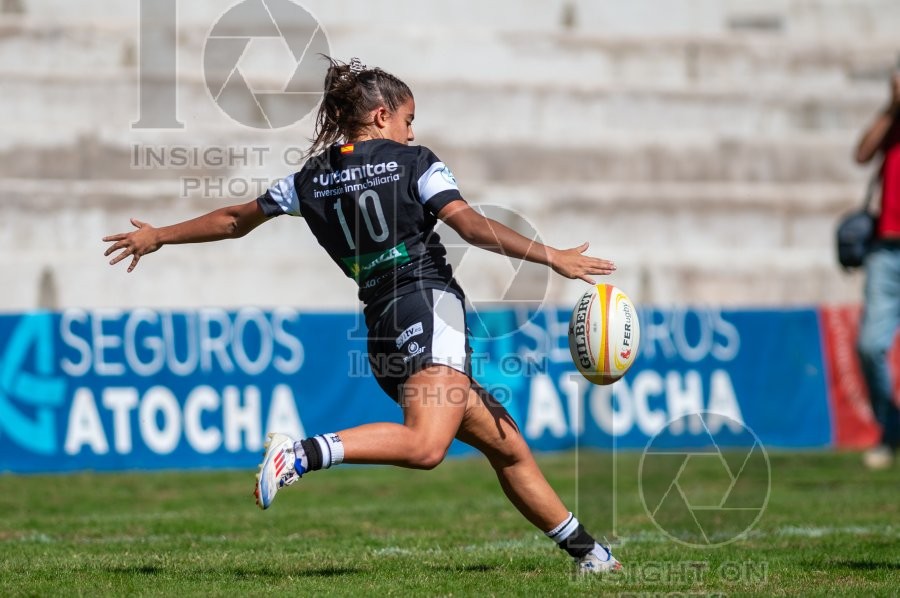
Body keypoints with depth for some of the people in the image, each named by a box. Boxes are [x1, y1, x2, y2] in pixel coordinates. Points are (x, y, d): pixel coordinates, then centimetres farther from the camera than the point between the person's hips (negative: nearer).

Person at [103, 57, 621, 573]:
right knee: (424, 445, -28)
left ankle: (586, 550, 13)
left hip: (381, 325, 7)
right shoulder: (413, 162, 3)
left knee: (507, 445, 12)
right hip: (428, 303, -7)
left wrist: (158, 236, 40)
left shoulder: (312, 181, 16)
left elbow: (233, 220, 26)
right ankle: (304, 454, -39)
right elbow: (471, 225, -10)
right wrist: (552, 257, -11)